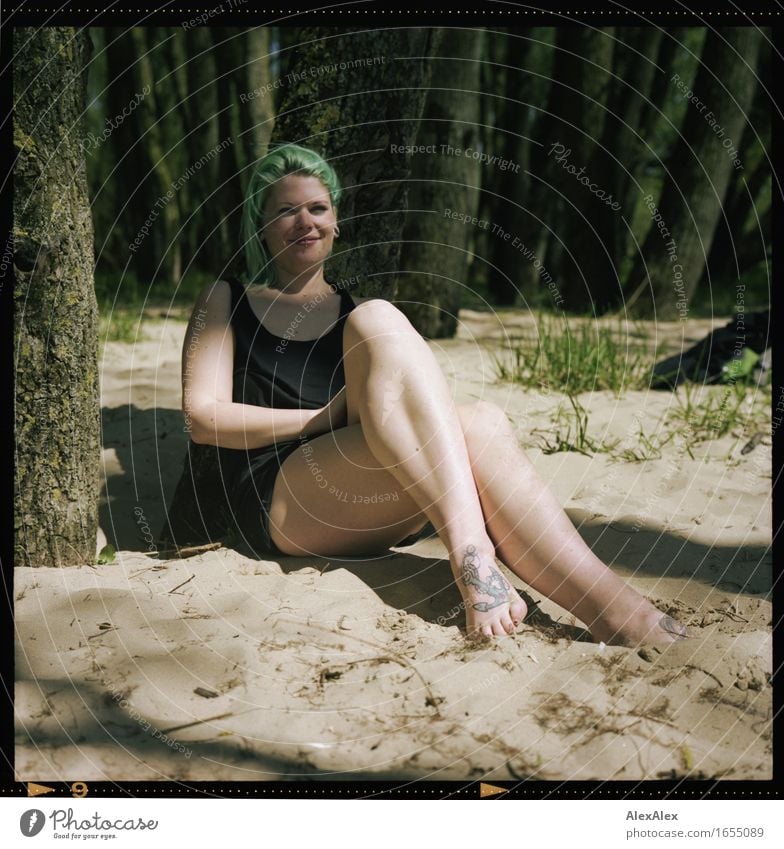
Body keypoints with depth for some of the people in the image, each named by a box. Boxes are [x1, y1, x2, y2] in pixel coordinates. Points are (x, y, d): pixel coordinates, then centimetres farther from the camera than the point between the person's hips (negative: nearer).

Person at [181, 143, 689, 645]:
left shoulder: (356, 309, 25)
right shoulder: (227, 302, 15)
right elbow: (203, 418, 1)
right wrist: (328, 416, -8)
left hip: (371, 513, 3)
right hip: (281, 506, -3)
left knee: (481, 425, -30)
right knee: (376, 320, -25)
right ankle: (470, 547, -42)